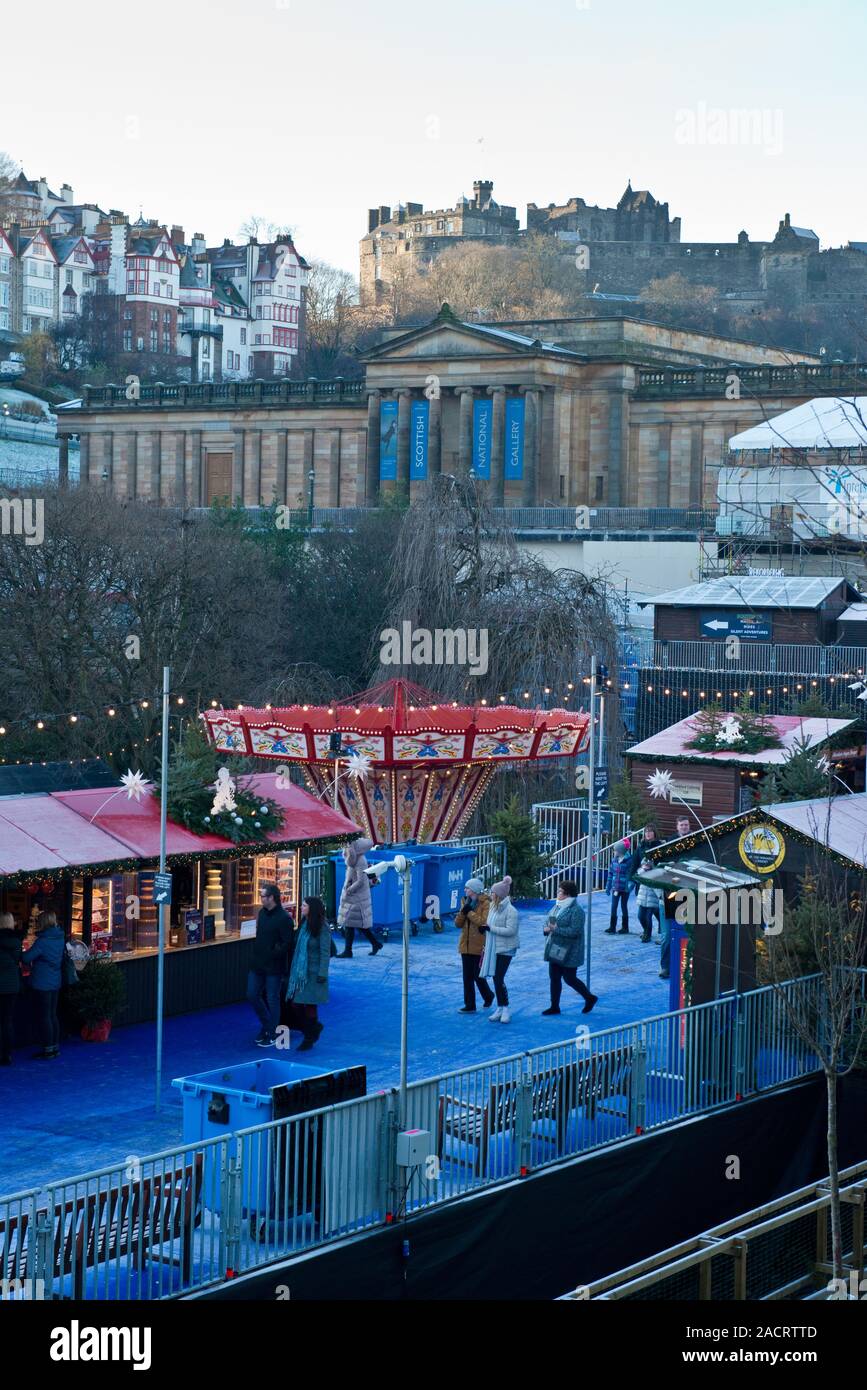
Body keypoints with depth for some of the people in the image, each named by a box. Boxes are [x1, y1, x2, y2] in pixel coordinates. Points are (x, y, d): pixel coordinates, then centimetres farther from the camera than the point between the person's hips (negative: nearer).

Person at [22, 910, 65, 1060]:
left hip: (42, 984, -7)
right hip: (56, 982, 7)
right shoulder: (60, 938, 3)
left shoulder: (42, 942, -19)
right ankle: (55, 1047, 21)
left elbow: (26, 958, -16)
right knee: (52, 1015, 16)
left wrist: (29, 965, 7)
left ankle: (48, 1050, 3)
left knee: (43, 1017, 0)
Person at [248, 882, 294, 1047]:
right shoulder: (262, 912, 7)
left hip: (273, 967, -8)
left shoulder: (284, 918, -17)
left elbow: (287, 944, -18)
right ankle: (267, 1025, 31)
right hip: (257, 964, 8)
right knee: (252, 996, 12)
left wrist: (272, 954, -17)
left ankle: (272, 1035, 14)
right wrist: (255, 956, 10)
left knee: (272, 1000, 2)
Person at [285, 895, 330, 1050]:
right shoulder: (304, 924, 7)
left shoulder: (322, 928, -15)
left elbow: (325, 952, -16)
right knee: (296, 1002, 7)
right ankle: (315, 1027, 28)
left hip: (312, 973, -7)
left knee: (309, 1004, 1)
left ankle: (310, 1038, 16)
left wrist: (322, 974, -19)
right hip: (299, 971, 7)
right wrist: (293, 969, 13)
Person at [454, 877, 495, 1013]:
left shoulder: (486, 904, -10)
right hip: (466, 946, 6)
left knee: (478, 976, 1)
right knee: (467, 977, 6)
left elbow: (483, 922, -22)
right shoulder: (466, 902, 11)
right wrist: (463, 911, -10)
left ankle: (488, 996, 26)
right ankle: (469, 1005, 12)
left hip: (479, 946, -6)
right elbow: (458, 924, 6)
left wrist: (469, 912, -18)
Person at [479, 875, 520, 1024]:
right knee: (496, 978, 10)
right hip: (493, 948, 8)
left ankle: (505, 1009, 1)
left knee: (499, 978, -10)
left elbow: (511, 930, -22)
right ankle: (500, 1008, 18)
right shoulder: (493, 907, 9)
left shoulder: (510, 910, -15)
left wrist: (490, 928, -20)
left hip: (505, 949, -8)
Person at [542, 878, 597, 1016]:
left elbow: (574, 931, -24)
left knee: (569, 978, 1)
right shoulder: (557, 906, 9)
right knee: (554, 978, 11)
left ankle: (590, 998, 22)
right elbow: (548, 922, 16)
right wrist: (547, 928, -7)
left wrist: (556, 929, -25)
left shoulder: (576, 910, -18)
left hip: (568, 952, -8)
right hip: (555, 950, 8)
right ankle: (554, 1006, 21)